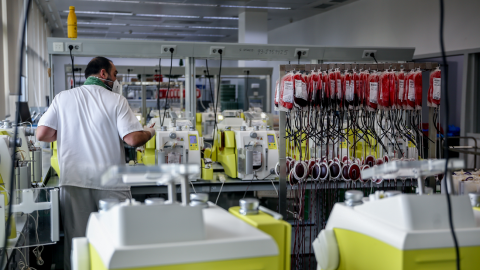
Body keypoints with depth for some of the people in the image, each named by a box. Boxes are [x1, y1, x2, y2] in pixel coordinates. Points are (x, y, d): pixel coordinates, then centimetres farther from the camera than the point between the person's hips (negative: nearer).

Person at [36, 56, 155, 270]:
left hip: (74, 181, 3)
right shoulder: (116, 100, -4)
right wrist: (149, 132, 9)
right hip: (110, 182, -3)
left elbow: (42, 134, 0)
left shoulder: (63, 98, 4)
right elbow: (133, 139, -12)